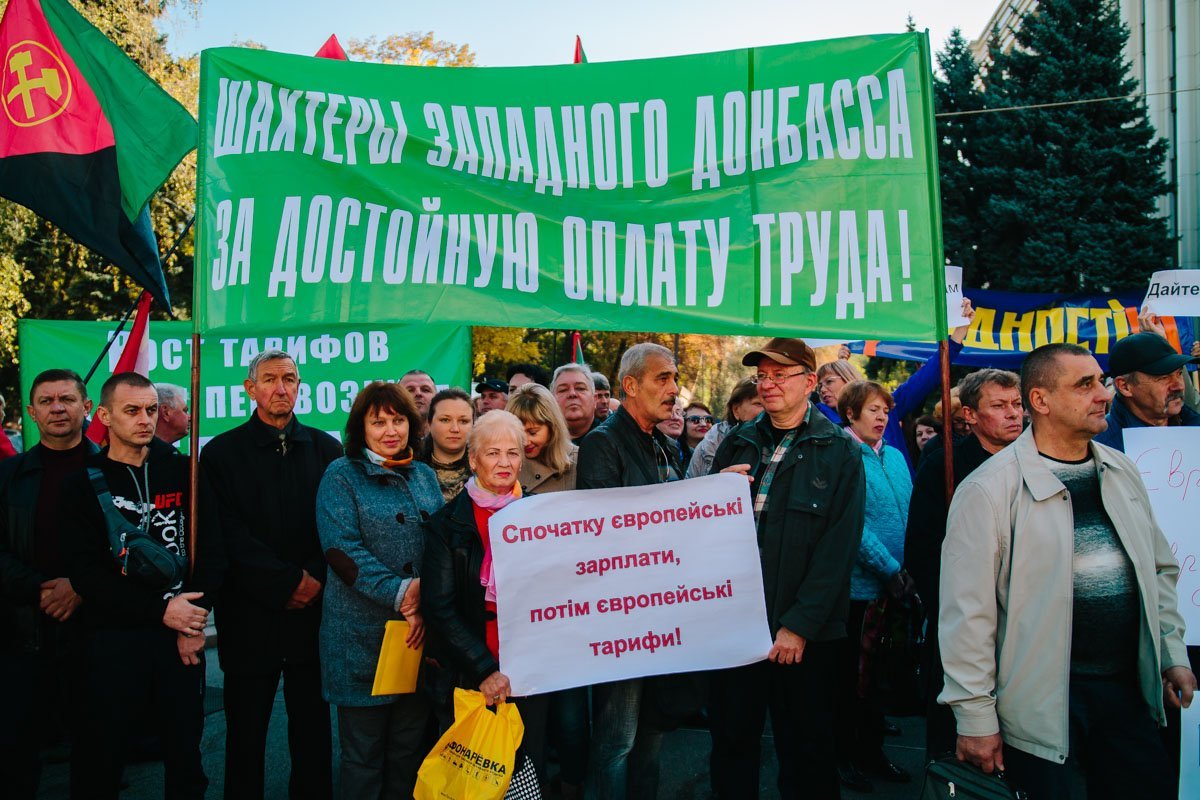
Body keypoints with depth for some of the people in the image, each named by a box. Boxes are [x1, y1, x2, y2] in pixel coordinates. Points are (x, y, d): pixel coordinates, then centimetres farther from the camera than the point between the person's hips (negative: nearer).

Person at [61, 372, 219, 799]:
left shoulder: (183, 471, 4)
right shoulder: (84, 484, 0)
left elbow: (210, 547, 1)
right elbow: (85, 572, -7)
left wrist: (195, 620, -9)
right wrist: (160, 609, -15)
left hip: (182, 636, 1)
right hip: (113, 638, -1)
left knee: (185, 753, 11)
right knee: (100, 761, 9)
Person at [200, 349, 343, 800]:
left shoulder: (326, 450, 7)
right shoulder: (222, 453, 1)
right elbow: (227, 535, -6)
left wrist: (315, 580, -11)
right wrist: (286, 582, -12)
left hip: (313, 610, 2)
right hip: (251, 614, -1)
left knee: (313, 728, 10)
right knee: (246, 733, 10)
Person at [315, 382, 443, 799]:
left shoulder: (425, 476, 12)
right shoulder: (342, 475, -1)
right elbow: (341, 548, -12)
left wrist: (426, 603, -10)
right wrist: (400, 592, -18)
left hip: (422, 628, 4)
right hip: (362, 633, -4)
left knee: (410, 749, 12)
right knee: (363, 754, 8)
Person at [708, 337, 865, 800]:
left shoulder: (839, 451, -4)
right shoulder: (737, 444, 8)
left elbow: (839, 547, -10)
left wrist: (799, 625, -14)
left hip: (804, 635, -3)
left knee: (805, 750, 12)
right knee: (731, 740, 14)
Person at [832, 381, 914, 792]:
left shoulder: (894, 457, 10)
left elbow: (910, 514, 10)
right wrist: (889, 569, -20)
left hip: (896, 586, 7)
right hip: (858, 584, -6)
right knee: (850, 673, 7)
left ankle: (872, 750, 30)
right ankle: (844, 754, 22)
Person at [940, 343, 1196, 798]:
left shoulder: (1123, 473, 8)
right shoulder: (989, 489, -15)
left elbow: (1160, 569, 20)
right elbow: (969, 613, -15)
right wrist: (975, 716, -14)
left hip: (1129, 690, 6)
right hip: (1042, 705, -6)